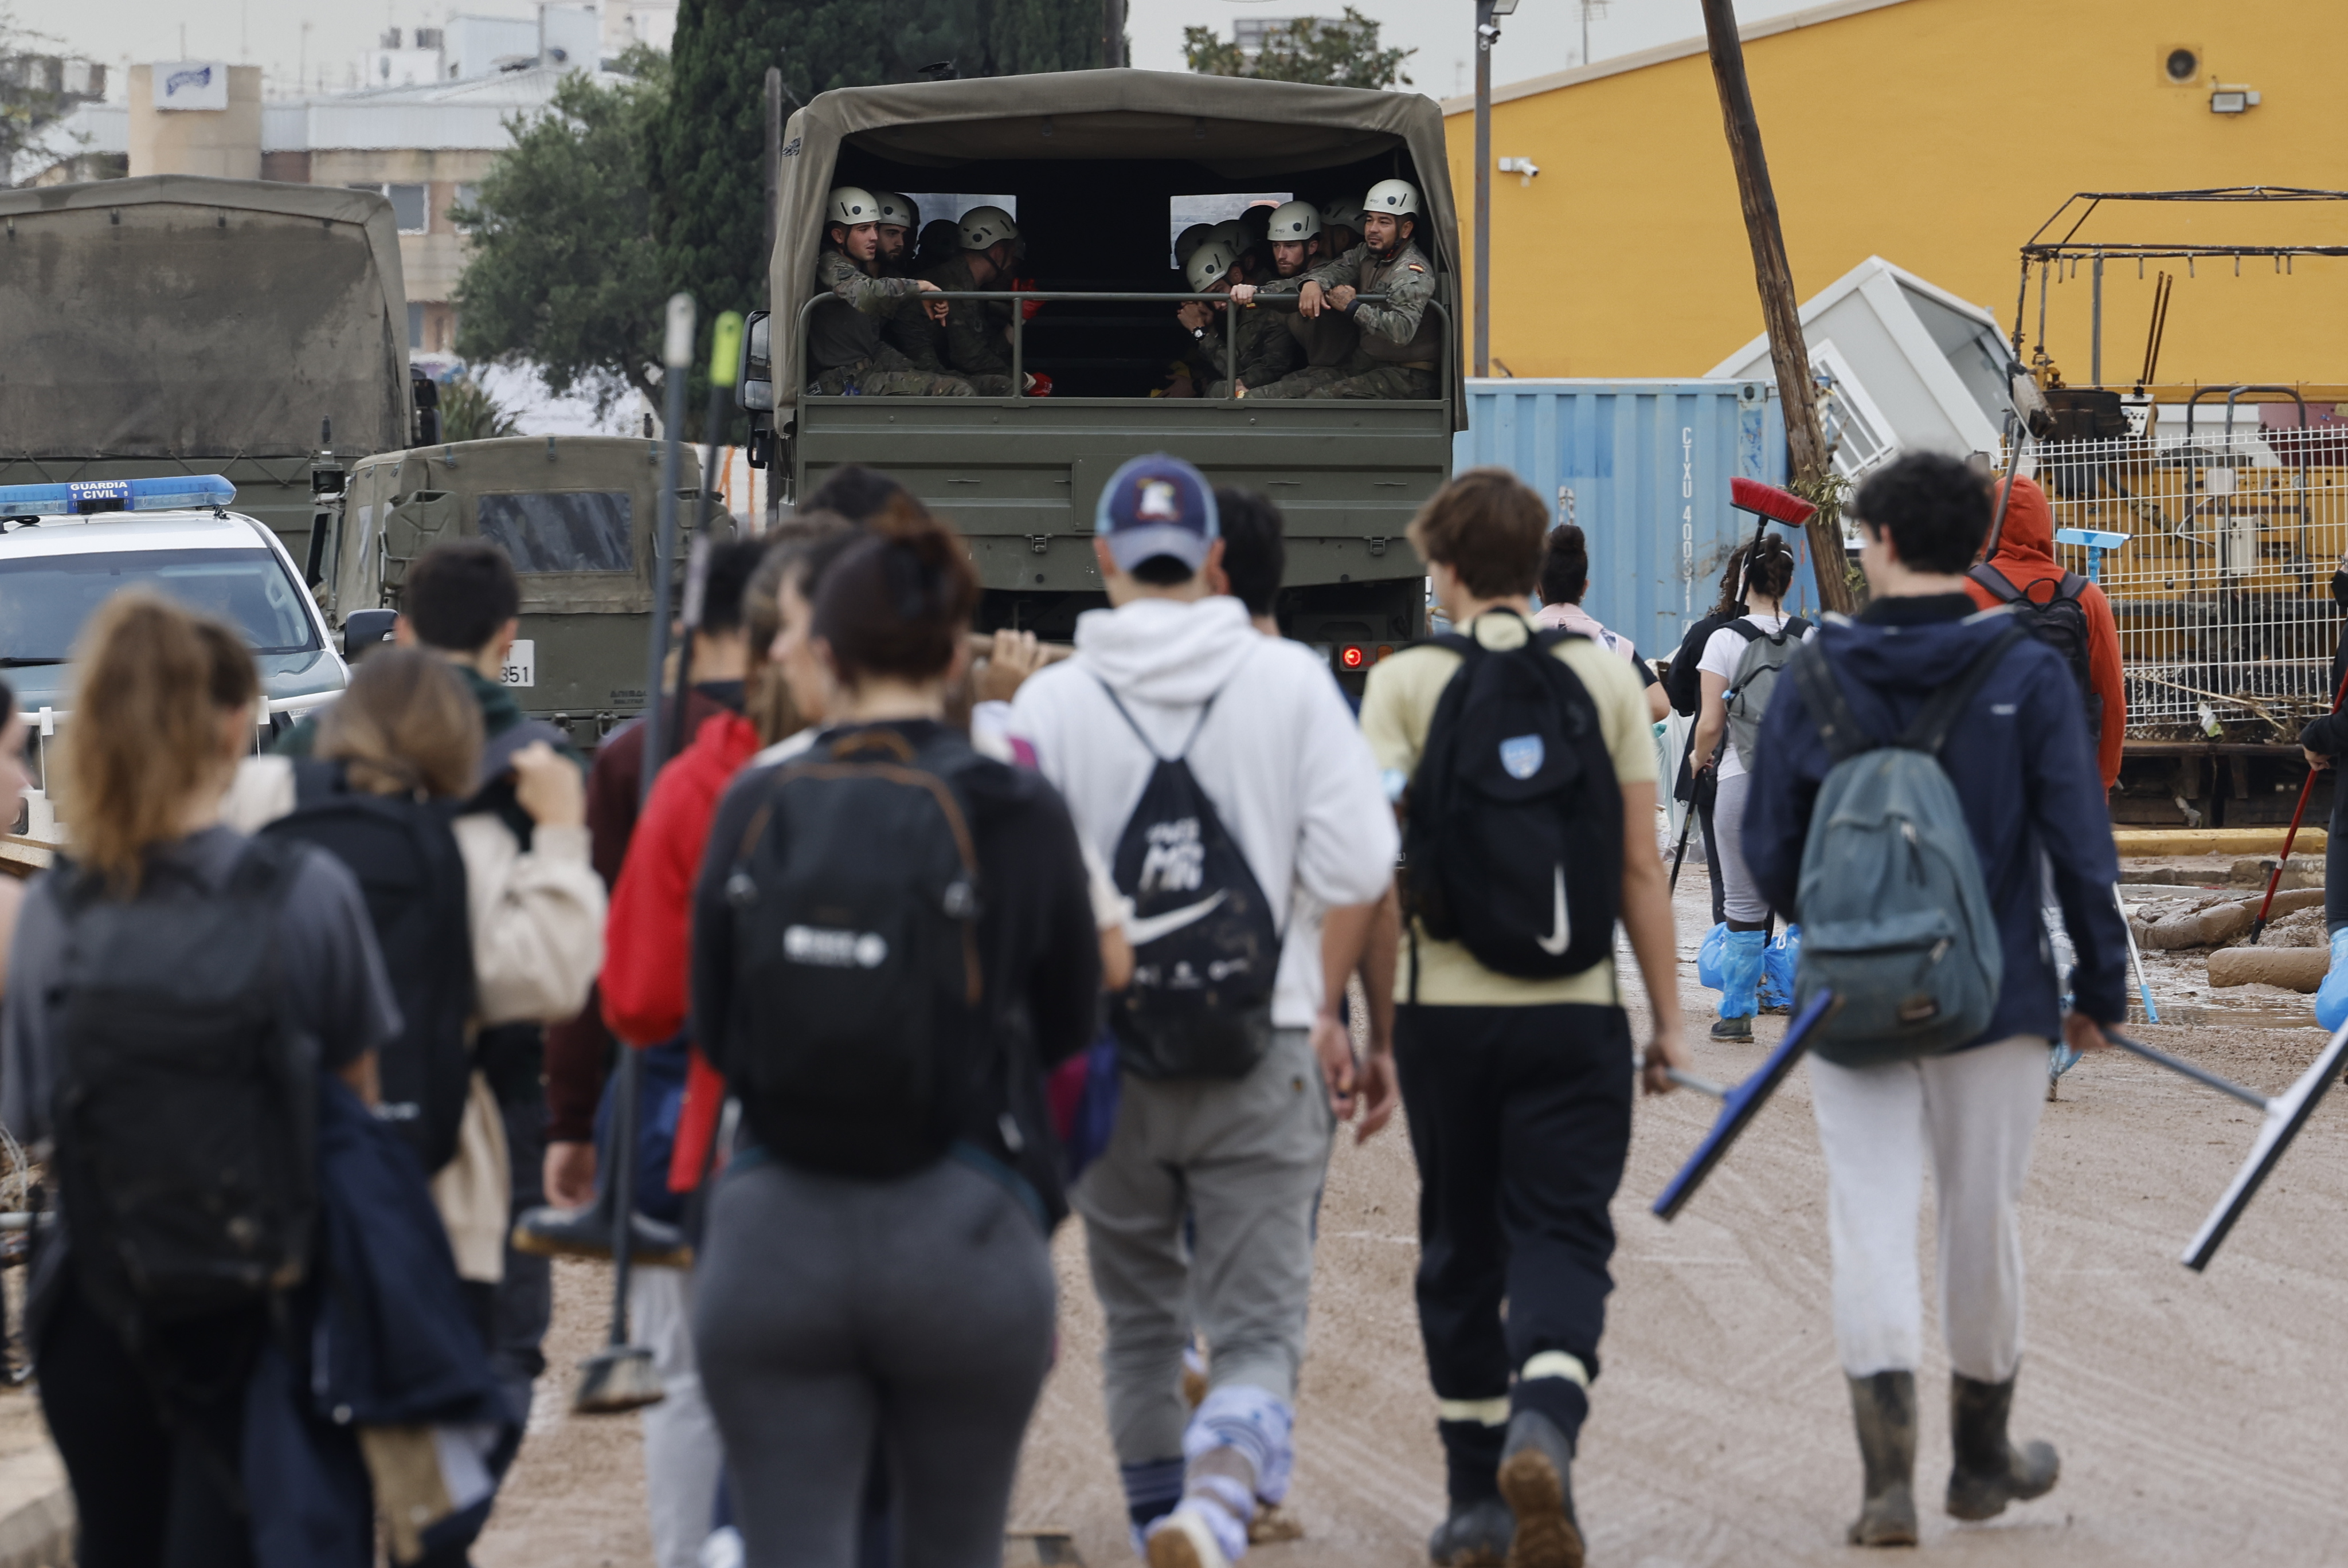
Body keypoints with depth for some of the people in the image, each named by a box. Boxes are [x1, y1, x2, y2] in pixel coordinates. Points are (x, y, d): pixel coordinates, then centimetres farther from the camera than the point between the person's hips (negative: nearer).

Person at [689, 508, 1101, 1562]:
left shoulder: (753, 811, -1)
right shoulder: (1015, 815, -5)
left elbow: (713, 1031, 8)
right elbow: (1068, 1022, 8)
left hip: (772, 1234, 0)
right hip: (965, 1234, 0)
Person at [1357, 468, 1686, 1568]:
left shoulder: (1404, 683, -1)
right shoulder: (1604, 676, 3)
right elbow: (1641, 866, 2)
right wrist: (1668, 1015, 8)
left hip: (1445, 1005, 0)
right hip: (1574, 1008, 0)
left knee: (1462, 1251, 12)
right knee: (1564, 1234, 1)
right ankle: (1544, 1423, -28)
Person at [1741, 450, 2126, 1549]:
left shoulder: (1813, 679, -3)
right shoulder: (2028, 676, -6)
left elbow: (1767, 856, 2)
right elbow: (2081, 848, -8)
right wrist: (2101, 990, 4)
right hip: (1994, 1001, 0)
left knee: (1871, 1221, 1)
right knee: (1984, 1220, 13)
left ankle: (1890, 1467, -16)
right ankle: (1982, 1459, 29)